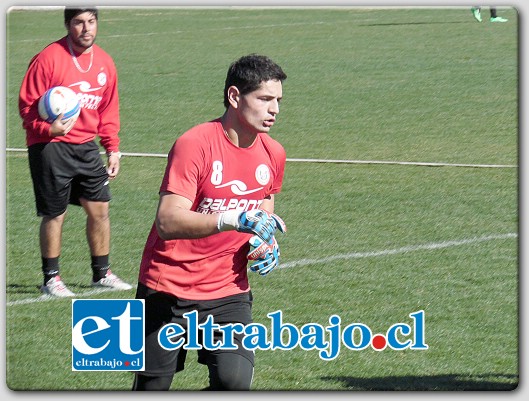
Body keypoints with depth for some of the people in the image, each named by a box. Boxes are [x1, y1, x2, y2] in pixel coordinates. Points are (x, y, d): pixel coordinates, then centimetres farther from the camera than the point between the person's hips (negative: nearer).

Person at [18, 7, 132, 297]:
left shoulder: (104, 62, 6)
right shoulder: (48, 59, -13)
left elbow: (109, 110, 16)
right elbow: (27, 106, -10)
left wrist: (112, 148, 10)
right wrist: (47, 129, -26)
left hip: (86, 147, 6)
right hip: (50, 148, -6)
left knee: (99, 208, 7)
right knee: (54, 214, 0)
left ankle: (101, 273, 21)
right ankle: (51, 278, 13)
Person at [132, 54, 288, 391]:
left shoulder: (273, 154, 2)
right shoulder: (194, 145, -18)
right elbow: (167, 222, -28)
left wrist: (266, 243, -1)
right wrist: (232, 220, -40)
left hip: (228, 291, 4)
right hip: (168, 289, -4)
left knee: (235, 380, -17)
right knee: (152, 388, 5)